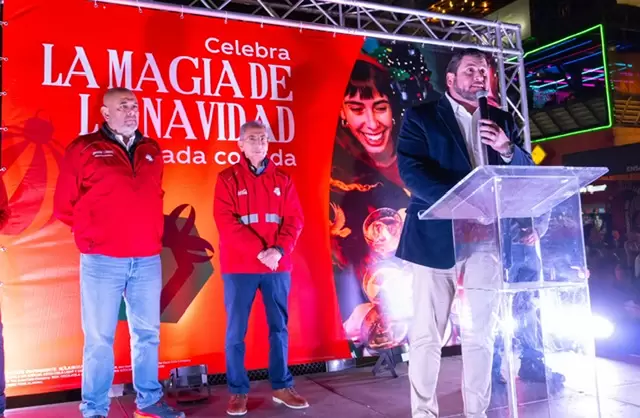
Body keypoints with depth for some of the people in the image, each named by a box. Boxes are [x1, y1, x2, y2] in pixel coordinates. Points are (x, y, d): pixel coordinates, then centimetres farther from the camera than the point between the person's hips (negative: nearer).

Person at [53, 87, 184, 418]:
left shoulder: (152, 151, 12)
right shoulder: (83, 149, -1)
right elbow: (64, 205, 1)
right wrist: (94, 235, 2)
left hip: (148, 259, 4)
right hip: (102, 261, -4)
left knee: (147, 334, 12)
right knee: (99, 339, 3)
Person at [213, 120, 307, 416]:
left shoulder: (282, 180, 10)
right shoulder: (227, 178, 1)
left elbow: (295, 219, 4)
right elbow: (226, 222, -9)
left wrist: (279, 250, -13)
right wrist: (259, 251, -17)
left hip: (278, 265, 3)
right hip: (239, 266, -3)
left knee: (279, 327, 8)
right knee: (236, 330, 2)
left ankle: (282, 387, 20)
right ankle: (238, 392, 14)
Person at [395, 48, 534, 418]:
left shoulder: (502, 121, 16)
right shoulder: (422, 116, 4)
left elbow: (528, 173, 13)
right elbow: (411, 169, -10)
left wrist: (507, 148, -9)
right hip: (436, 237, -4)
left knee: (482, 333, 8)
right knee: (426, 335, 0)